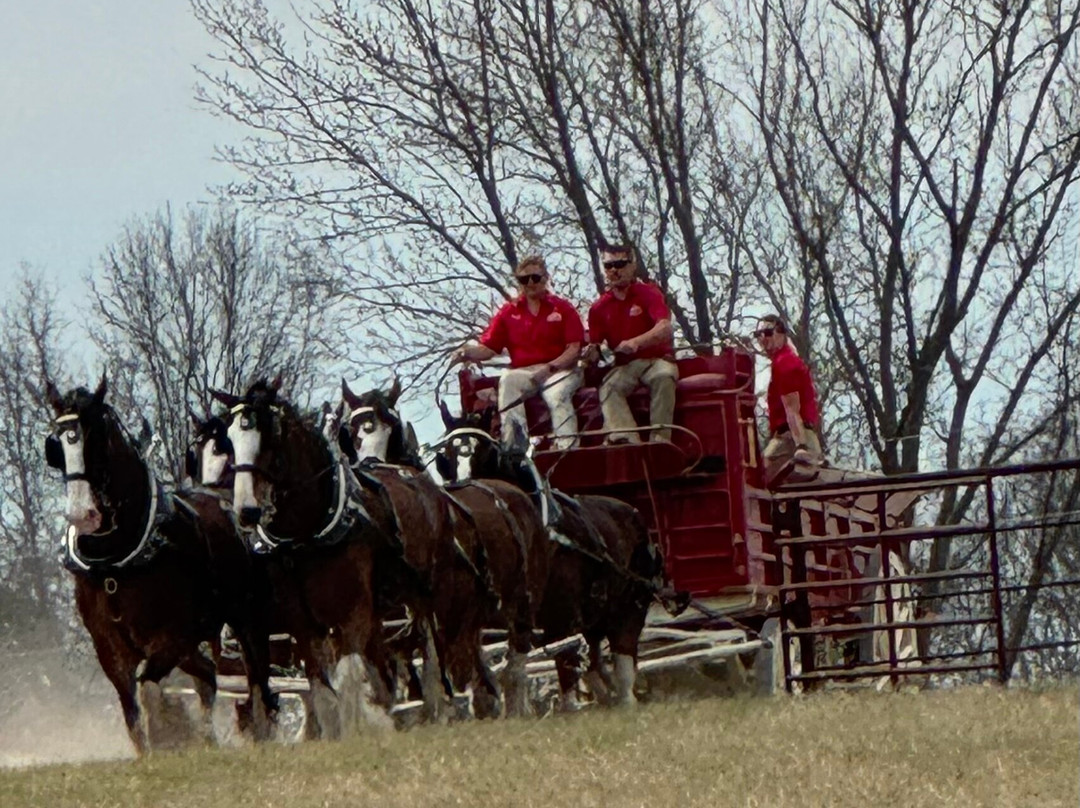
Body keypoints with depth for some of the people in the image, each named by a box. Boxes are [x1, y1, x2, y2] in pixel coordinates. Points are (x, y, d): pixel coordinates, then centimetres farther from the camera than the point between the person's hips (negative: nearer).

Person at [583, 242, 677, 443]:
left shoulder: (649, 294, -2)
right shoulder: (600, 308, 10)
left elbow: (665, 328, -19)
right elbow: (595, 346, 10)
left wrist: (636, 342, -37)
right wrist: (592, 353, -17)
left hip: (656, 359, -3)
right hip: (624, 366, 3)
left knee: (664, 376, -37)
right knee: (608, 388, -29)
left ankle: (660, 439, -37)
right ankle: (627, 441, -48)